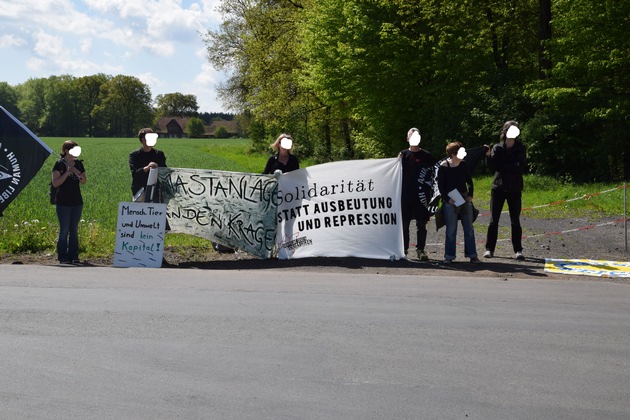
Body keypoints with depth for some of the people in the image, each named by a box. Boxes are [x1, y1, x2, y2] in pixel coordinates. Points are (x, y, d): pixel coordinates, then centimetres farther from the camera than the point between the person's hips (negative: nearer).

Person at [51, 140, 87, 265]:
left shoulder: (78, 163, 9)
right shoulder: (59, 164, -6)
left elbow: (84, 181, 10)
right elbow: (55, 183, -13)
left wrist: (78, 174, -9)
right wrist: (67, 173, -20)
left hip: (77, 202, 5)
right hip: (63, 203, -5)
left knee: (74, 230, 8)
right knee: (64, 230, -3)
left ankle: (73, 256, 12)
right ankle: (63, 257, 2)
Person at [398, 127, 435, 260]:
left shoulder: (426, 156, 8)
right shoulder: (403, 154, 10)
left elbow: (432, 175, 9)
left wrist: (431, 194, 2)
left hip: (421, 195, -1)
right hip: (405, 194, 1)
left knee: (421, 224, -1)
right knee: (404, 223, 2)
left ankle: (420, 250, 3)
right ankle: (403, 249, 9)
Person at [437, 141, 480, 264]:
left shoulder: (463, 164, 5)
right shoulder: (443, 167, -7)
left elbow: (469, 181, 13)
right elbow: (440, 185, -4)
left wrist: (470, 195, 1)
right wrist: (447, 199, -12)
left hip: (465, 199, 4)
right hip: (451, 201, -4)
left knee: (469, 228, 6)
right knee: (451, 230, -1)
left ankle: (472, 255, 13)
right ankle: (449, 256, 7)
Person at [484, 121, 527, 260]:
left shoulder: (520, 149, 3)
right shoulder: (497, 148, 5)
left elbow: (520, 168, -8)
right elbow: (493, 167, -6)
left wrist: (502, 166, -11)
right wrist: (489, 156, -23)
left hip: (514, 189, -1)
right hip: (498, 187, 1)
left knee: (515, 221, 1)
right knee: (493, 220, 0)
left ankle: (518, 250, 5)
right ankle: (489, 249, 5)